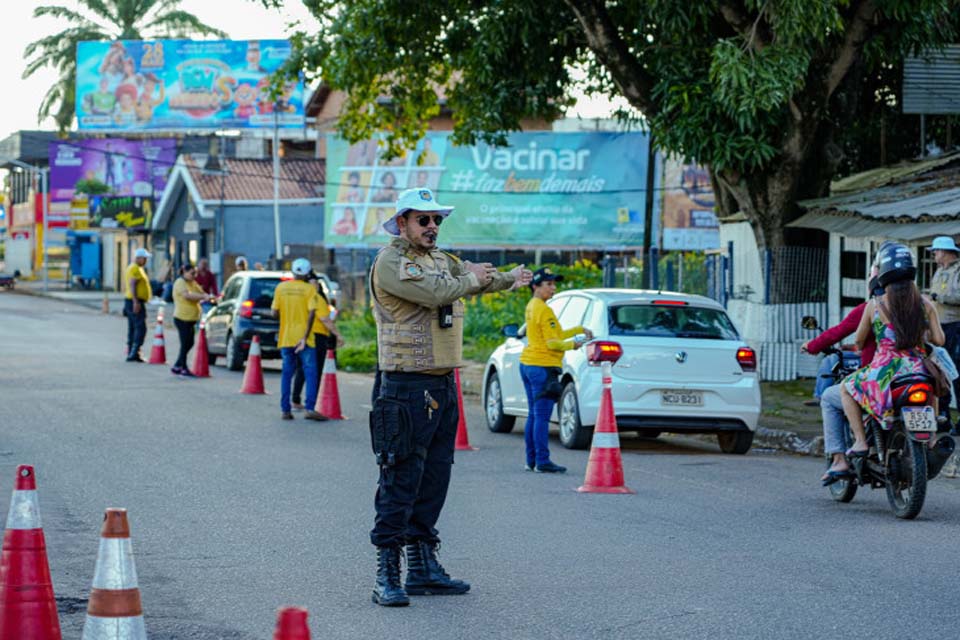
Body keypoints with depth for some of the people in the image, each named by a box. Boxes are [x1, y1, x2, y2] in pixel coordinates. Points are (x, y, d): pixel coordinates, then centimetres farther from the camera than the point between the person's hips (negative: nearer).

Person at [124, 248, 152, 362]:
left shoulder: (138, 268, 20)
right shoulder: (135, 269, -13)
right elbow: (132, 285, -22)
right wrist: (136, 302, -27)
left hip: (134, 302, 11)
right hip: (135, 302, -11)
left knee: (133, 329, 11)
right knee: (140, 328, -13)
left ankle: (131, 353, 13)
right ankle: (133, 353, -18)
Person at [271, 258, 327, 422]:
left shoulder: (281, 287, 4)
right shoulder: (309, 289, -4)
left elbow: (275, 313, 2)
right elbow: (311, 313, -14)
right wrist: (305, 337, -14)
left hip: (285, 338, 3)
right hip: (303, 339, -3)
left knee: (287, 374, 10)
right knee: (310, 373, -2)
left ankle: (285, 410, 7)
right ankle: (310, 408, -12)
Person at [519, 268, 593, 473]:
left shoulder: (531, 307, 14)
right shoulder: (543, 310, -15)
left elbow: (555, 334, 17)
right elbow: (553, 343, -16)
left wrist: (580, 330, 15)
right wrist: (573, 344, 0)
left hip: (528, 364, 10)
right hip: (543, 367, -10)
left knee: (533, 415, 13)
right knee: (542, 417, -8)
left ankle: (532, 460, 16)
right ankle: (542, 462, -8)